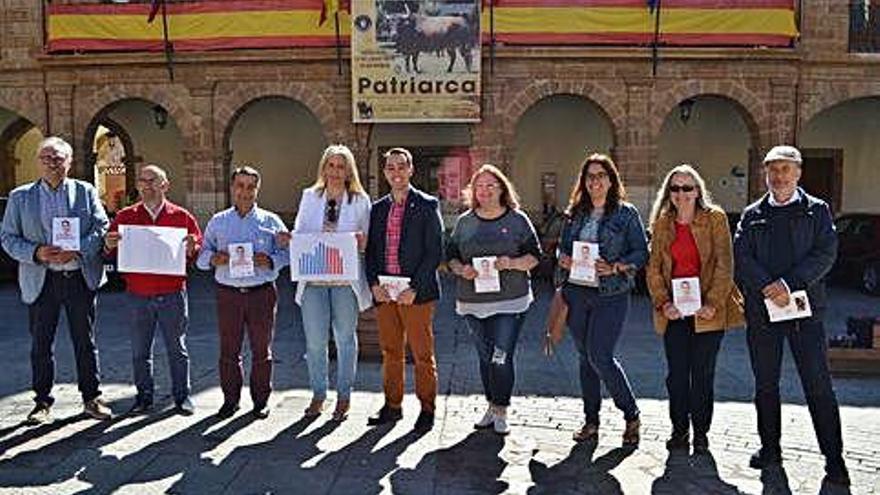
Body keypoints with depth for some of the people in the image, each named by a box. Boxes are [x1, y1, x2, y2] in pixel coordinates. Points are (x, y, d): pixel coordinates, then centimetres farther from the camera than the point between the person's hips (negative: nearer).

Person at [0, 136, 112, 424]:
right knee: (41, 344, 8)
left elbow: (102, 227, 0)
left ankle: (91, 398, 19)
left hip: (81, 278, 0)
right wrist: (36, 253, -14)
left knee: (85, 341, 8)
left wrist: (78, 250, -16)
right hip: (41, 281, 0)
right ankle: (42, 402, 20)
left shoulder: (86, 191, 5)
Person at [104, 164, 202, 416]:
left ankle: (182, 396, 20)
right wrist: (109, 246, -14)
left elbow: (199, 252, 4)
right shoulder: (125, 216, 5)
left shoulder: (182, 216, 2)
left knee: (177, 348, 8)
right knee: (140, 351, 10)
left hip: (172, 294, -1)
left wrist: (191, 249, -17)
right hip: (138, 295, 2)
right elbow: (109, 254, 8)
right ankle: (144, 396, 24)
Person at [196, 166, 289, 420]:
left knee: (261, 349, 5)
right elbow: (201, 257, 10)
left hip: (262, 293, -1)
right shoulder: (217, 221, 11)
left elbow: (287, 253, 3)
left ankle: (261, 400, 17)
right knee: (229, 350, 5)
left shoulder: (271, 221, 7)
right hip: (228, 293, 1)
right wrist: (215, 258, -11)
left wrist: (269, 261, -16)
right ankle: (230, 399, 19)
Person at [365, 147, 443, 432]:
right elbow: (370, 250, 14)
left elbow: (435, 251, -6)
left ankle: (427, 409, 13)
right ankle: (392, 406, 23)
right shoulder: (378, 208, 14)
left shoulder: (427, 205, -1)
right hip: (384, 292, 5)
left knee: (422, 354, 2)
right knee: (390, 352, 12)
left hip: (416, 292, -4)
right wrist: (373, 284, -1)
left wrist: (414, 289, -13)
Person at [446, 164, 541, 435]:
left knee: (501, 358, -8)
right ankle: (492, 406, 27)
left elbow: (535, 256, 2)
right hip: (472, 301, 3)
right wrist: (461, 269, -10)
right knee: (485, 357, 12)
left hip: (509, 301, -3)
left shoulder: (517, 220, 2)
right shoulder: (464, 221, 9)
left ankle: (501, 411, 7)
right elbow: (451, 255, 12)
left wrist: (512, 264, -16)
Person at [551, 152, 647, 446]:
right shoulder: (576, 214, 12)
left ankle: (631, 416, 10)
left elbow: (641, 253, -3)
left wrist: (615, 268, -18)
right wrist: (563, 259, -6)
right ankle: (591, 421, 20)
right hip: (577, 292, 5)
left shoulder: (626, 213, -1)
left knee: (600, 357, -11)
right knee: (585, 357, 9)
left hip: (611, 294, -5)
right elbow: (562, 247, 17)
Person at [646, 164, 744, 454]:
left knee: (702, 374, 4)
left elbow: (724, 265, -6)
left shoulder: (715, 219, -2)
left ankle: (701, 433, 19)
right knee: (676, 373, 5)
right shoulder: (662, 224, 8)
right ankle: (679, 430, 19)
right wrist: (662, 302, -5)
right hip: (674, 310, 3)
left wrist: (712, 303, -13)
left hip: (707, 309, -2)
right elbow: (653, 268, 7)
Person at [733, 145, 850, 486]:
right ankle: (770, 448, 23)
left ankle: (834, 459, 7)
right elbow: (741, 256, 0)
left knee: (818, 384, -2)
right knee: (765, 383, 10)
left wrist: (789, 285, -17)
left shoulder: (817, 210, 6)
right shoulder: (752, 215, 11)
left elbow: (826, 253, -6)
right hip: (761, 309, 2)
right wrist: (767, 286, -16)